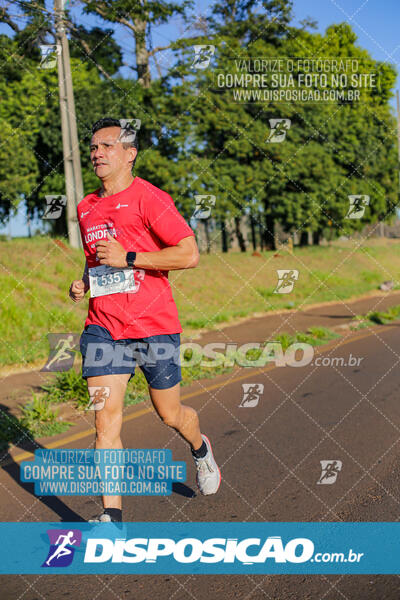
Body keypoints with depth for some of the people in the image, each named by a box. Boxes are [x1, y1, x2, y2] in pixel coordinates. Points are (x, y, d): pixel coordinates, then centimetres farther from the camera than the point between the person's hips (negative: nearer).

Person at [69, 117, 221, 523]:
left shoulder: (149, 198, -7)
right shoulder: (87, 208, 14)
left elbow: (189, 254, -13)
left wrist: (127, 258, -17)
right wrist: (84, 282, 8)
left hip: (153, 324, -4)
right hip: (103, 325, 5)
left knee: (170, 414, 9)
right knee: (106, 418, -7)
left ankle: (200, 448, 44)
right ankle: (112, 515, -2)